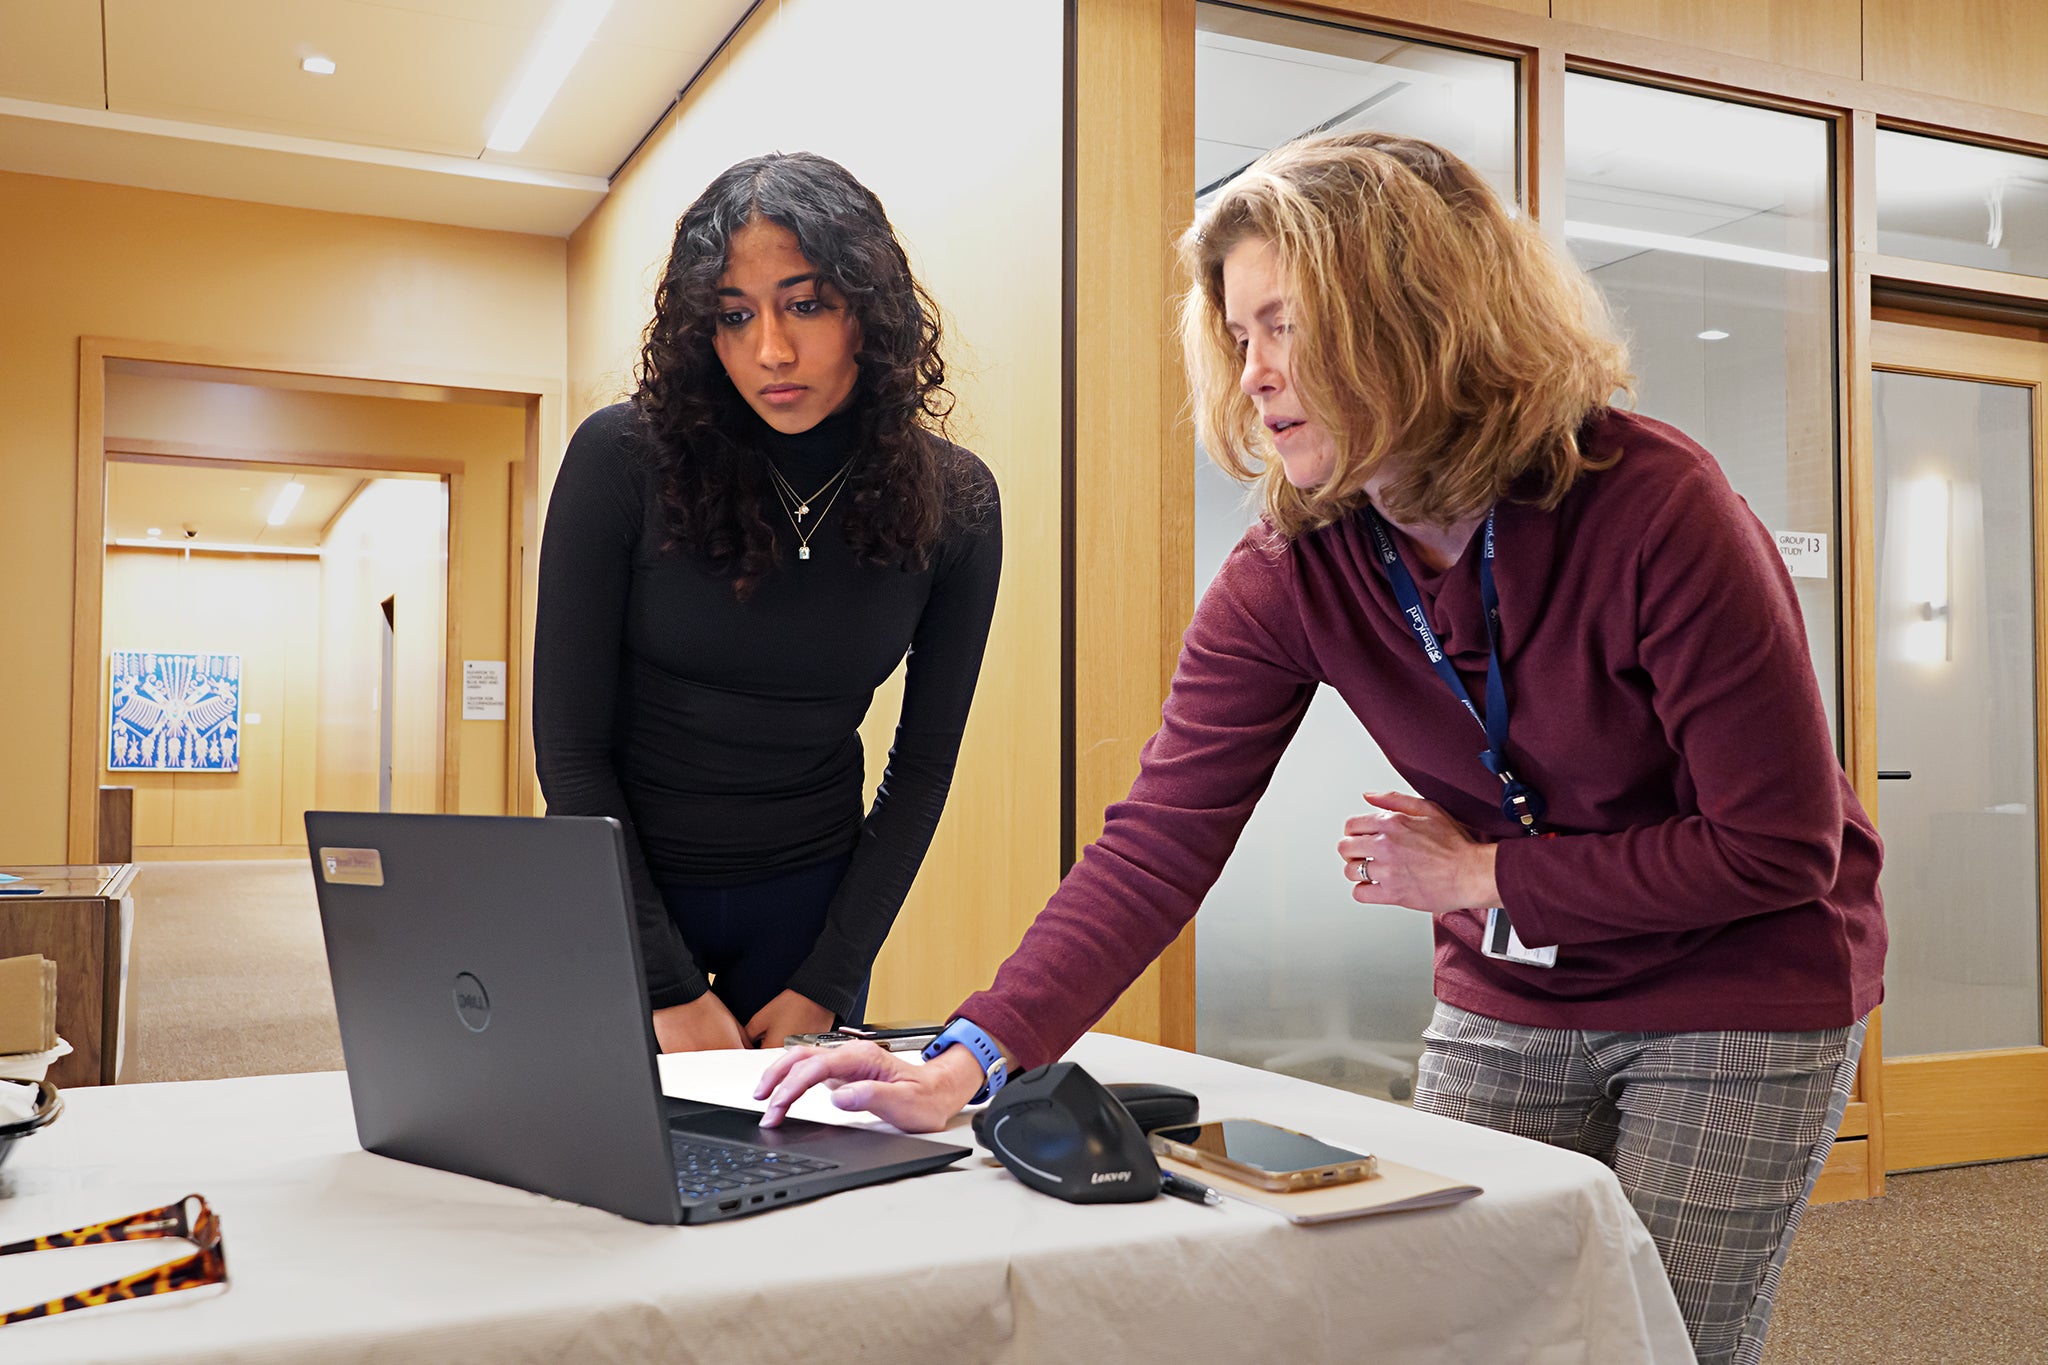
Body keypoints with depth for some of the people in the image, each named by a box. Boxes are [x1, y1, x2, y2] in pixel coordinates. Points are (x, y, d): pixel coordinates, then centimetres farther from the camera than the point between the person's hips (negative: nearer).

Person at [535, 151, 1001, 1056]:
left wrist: (825, 983, -7)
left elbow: (923, 766, -3)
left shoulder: (952, 503, -9)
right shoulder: (625, 457, -16)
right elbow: (569, 743, -13)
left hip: (807, 900, 2)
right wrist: (671, 987, -14)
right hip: (616, 884, -1)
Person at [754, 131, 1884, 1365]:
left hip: (1740, 996, -4)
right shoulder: (1290, 574, -13)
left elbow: (1781, 846, -20)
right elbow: (1160, 842, -19)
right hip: (1510, 1001, 4)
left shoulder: (1656, 508, -25)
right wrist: (968, 1063, -29)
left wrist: (1480, 877, -17)